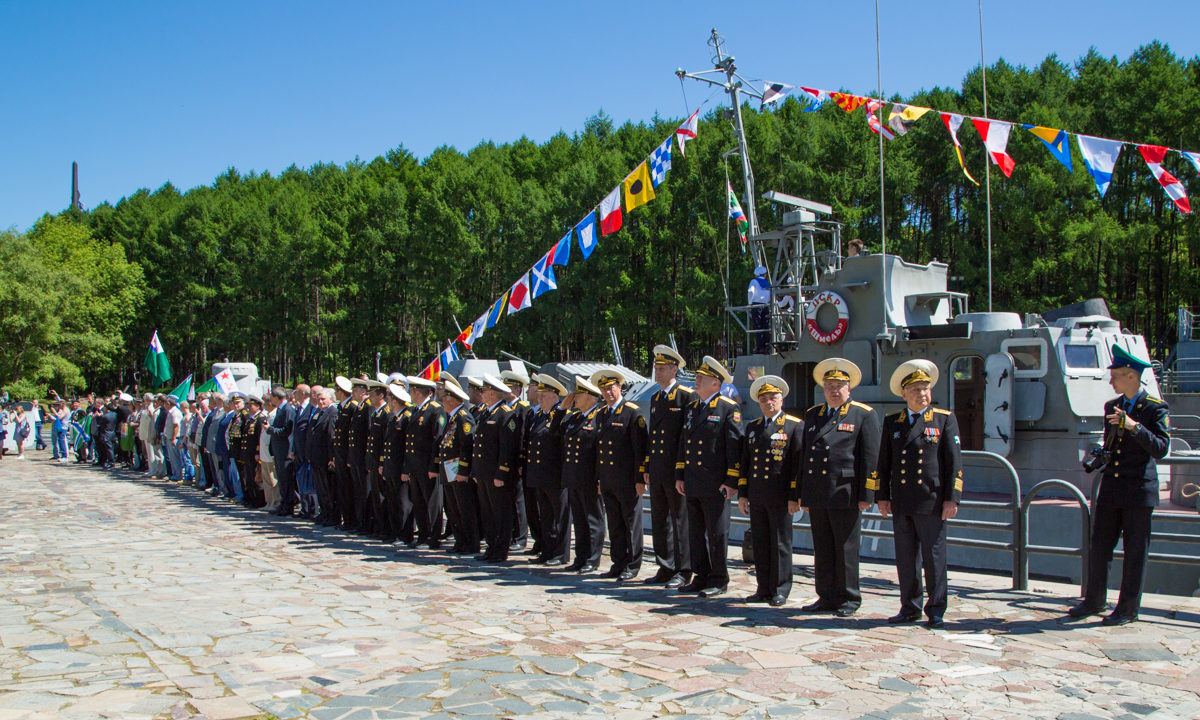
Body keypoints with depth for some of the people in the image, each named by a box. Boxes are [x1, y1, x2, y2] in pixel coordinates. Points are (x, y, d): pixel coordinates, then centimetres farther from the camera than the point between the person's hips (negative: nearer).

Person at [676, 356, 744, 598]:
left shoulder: (728, 409, -7)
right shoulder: (692, 408, 15)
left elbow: (735, 447, -11)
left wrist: (732, 482, -15)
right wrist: (679, 476, 15)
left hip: (715, 485, -7)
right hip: (692, 485, 7)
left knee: (717, 533, 1)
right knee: (695, 533, 12)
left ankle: (719, 580, 11)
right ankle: (701, 577, 21)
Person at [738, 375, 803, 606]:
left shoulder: (795, 425, -1)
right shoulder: (752, 427, 15)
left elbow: (799, 463, -5)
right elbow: (745, 462, 17)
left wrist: (794, 496, -10)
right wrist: (742, 494, 11)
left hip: (780, 496, -5)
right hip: (756, 496, 5)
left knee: (780, 543, 1)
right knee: (760, 544, 8)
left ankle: (780, 591, 9)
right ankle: (764, 589, 16)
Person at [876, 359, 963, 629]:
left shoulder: (945, 419, 3)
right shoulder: (891, 422, 12)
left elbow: (954, 462, -1)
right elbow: (884, 462, 13)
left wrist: (951, 498, -7)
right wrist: (882, 497, 7)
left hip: (931, 502, -3)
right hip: (901, 503, 3)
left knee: (934, 556, 1)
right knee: (905, 557, 8)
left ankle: (936, 610, 11)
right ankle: (910, 608, 18)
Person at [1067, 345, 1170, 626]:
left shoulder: (1155, 408, -7)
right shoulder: (1111, 406, 12)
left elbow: (1161, 449, -18)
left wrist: (1134, 426, -27)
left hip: (1139, 491, -6)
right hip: (1110, 489, 6)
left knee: (1135, 552, 3)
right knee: (1099, 546, 9)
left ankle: (1128, 609, 13)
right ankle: (1094, 601, 21)